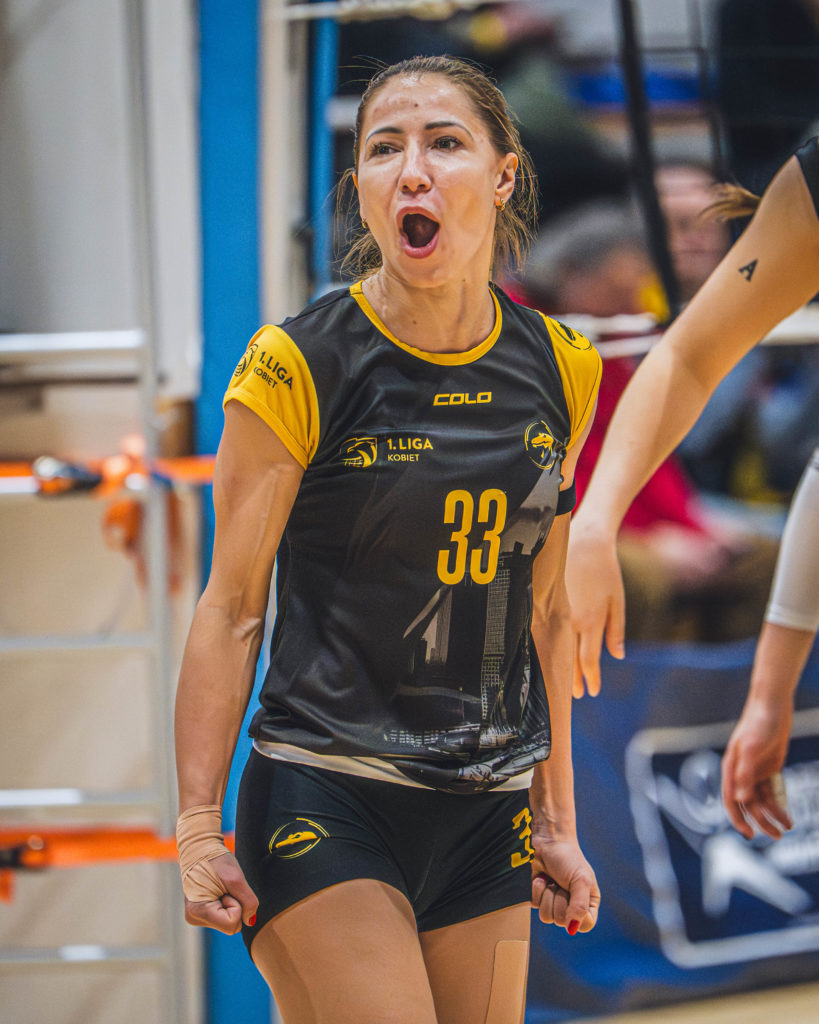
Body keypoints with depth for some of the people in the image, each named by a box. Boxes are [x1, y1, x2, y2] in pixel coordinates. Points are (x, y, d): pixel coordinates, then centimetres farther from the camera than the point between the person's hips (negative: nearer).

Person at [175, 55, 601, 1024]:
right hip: (324, 804, -5)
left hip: (488, 815, 5)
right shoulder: (298, 366, -9)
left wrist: (556, 820, 16)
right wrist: (198, 825, -8)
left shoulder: (560, 371, 5)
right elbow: (230, 608, -5)